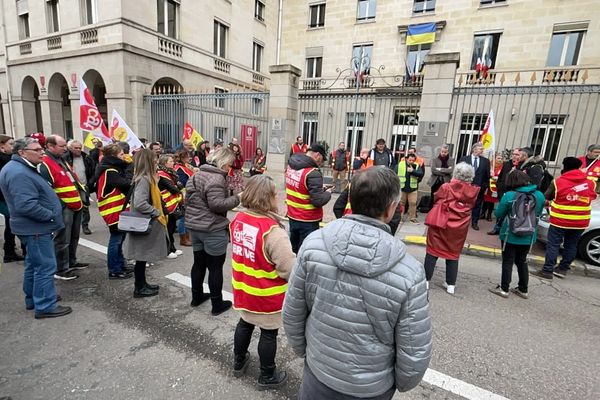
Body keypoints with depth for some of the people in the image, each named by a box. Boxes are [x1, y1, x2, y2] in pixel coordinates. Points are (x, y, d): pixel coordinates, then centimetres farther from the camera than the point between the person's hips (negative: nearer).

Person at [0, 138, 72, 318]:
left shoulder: (23, 169, 13)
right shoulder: (19, 173, -22)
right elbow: (27, 205, -29)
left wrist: (50, 214, 13)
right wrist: (51, 215, -18)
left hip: (33, 227, 11)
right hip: (35, 228, -11)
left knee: (34, 264, 20)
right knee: (45, 266, -4)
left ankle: (33, 298, 34)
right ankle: (45, 306, 5)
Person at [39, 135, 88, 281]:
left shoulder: (62, 161, 16)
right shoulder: (45, 164, -16)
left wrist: (82, 195, 19)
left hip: (75, 206, 10)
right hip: (63, 209, -10)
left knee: (74, 237, 19)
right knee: (63, 240, -2)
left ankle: (71, 262, 33)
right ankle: (60, 270, 9)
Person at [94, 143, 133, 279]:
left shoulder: (114, 168, 14)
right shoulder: (109, 171, -17)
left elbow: (125, 182, 8)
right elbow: (126, 184, -24)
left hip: (119, 208, 10)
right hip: (113, 210, -10)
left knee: (119, 238, 16)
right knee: (116, 239, -2)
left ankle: (121, 265, 28)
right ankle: (114, 271, 9)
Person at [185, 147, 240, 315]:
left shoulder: (196, 175, 11)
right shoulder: (217, 178, -19)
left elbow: (188, 199, 16)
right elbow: (217, 204, -27)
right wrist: (236, 198, -17)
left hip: (194, 226, 9)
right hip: (213, 230, -9)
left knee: (199, 263, 20)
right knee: (215, 267, 4)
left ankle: (196, 297, 35)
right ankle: (217, 305, 16)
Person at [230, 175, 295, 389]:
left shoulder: (238, 219, -7)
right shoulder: (272, 231, -30)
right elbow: (290, 268, -27)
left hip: (243, 288, 7)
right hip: (267, 295, -7)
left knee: (245, 323, 27)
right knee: (269, 333, 15)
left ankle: (239, 363, 49)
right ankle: (267, 376, 36)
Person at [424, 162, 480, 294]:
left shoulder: (446, 187, -13)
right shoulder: (474, 191, -5)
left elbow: (435, 200, 0)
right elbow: (472, 206, 10)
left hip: (440, 223, -3)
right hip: (459, 227, 3)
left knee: (432, 251, 7)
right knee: (453, 254, 14)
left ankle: (426, 280, 13)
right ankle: (451, 284, 21)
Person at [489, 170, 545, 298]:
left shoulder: (509, 196, -18)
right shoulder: (539, 195, -2)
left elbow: (499, 214, -12)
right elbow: (538, 214, 8)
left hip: (510, 236, -5)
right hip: (529, 237, 5)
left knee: (508, 262, 6)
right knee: (522, 261, 18)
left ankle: (504, 289, 13)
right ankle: (523, 290, 27)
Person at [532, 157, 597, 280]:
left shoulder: (558, 182, -9)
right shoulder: (591, 183, 3)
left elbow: (547, 197, 3)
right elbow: (592, 197, 20)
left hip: (560, 221, -4)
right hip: (580, 222, 4)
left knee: (553, 245, 0)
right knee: (571, 245, 14)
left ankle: (547, 270, 1)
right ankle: (563, 269, 21)